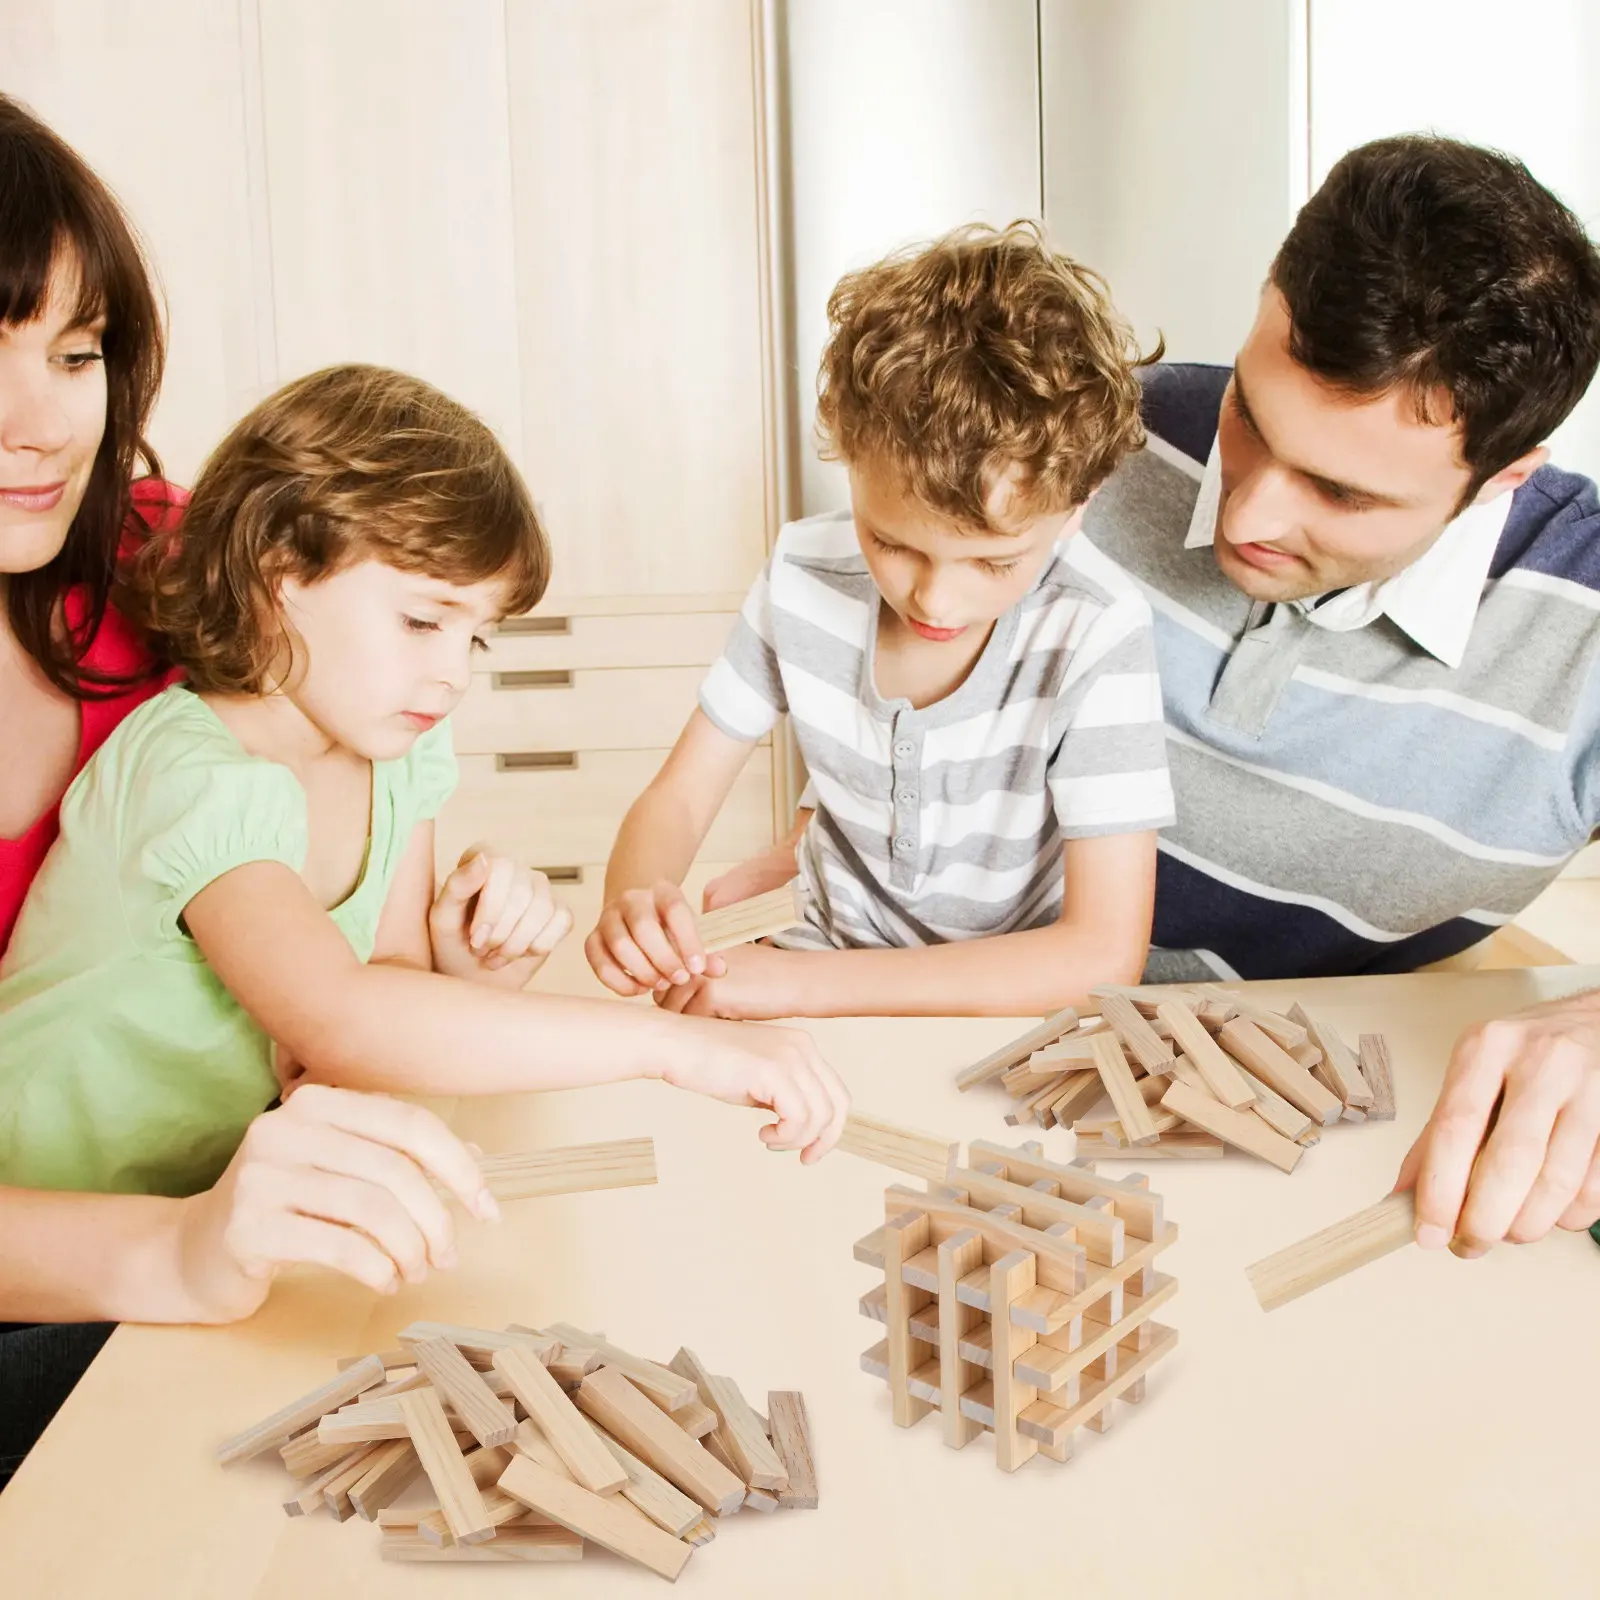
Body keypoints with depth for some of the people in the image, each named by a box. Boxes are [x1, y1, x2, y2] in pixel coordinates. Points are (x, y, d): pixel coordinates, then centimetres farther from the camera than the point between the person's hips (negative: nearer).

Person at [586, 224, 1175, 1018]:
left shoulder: (1096, 634, -22)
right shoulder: (804, 575, -10)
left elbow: (1105, 954, -26)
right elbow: (676, 798, -1)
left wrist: (803, 981, -29)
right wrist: (633, 899, -26)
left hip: (1016, 1010, -3)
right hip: (825, 972, 4)